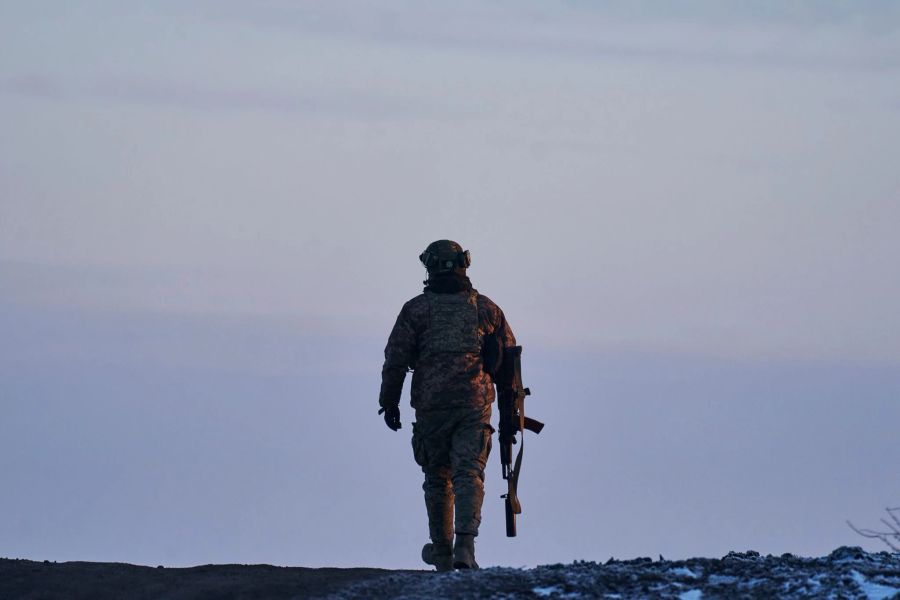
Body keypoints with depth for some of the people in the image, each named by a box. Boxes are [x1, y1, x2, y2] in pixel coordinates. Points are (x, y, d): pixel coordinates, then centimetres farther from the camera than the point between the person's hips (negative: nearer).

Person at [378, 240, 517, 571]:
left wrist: (389, 402, 9)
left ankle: (441, 550, 23)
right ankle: (465, 545, -23)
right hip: (475, 404, 0)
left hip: (431, 406, 0)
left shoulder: (416, 309, 1)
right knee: (468, 475, -5)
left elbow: (396, 359, -1)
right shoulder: (484, 307, 6)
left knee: (437, 478, 13)